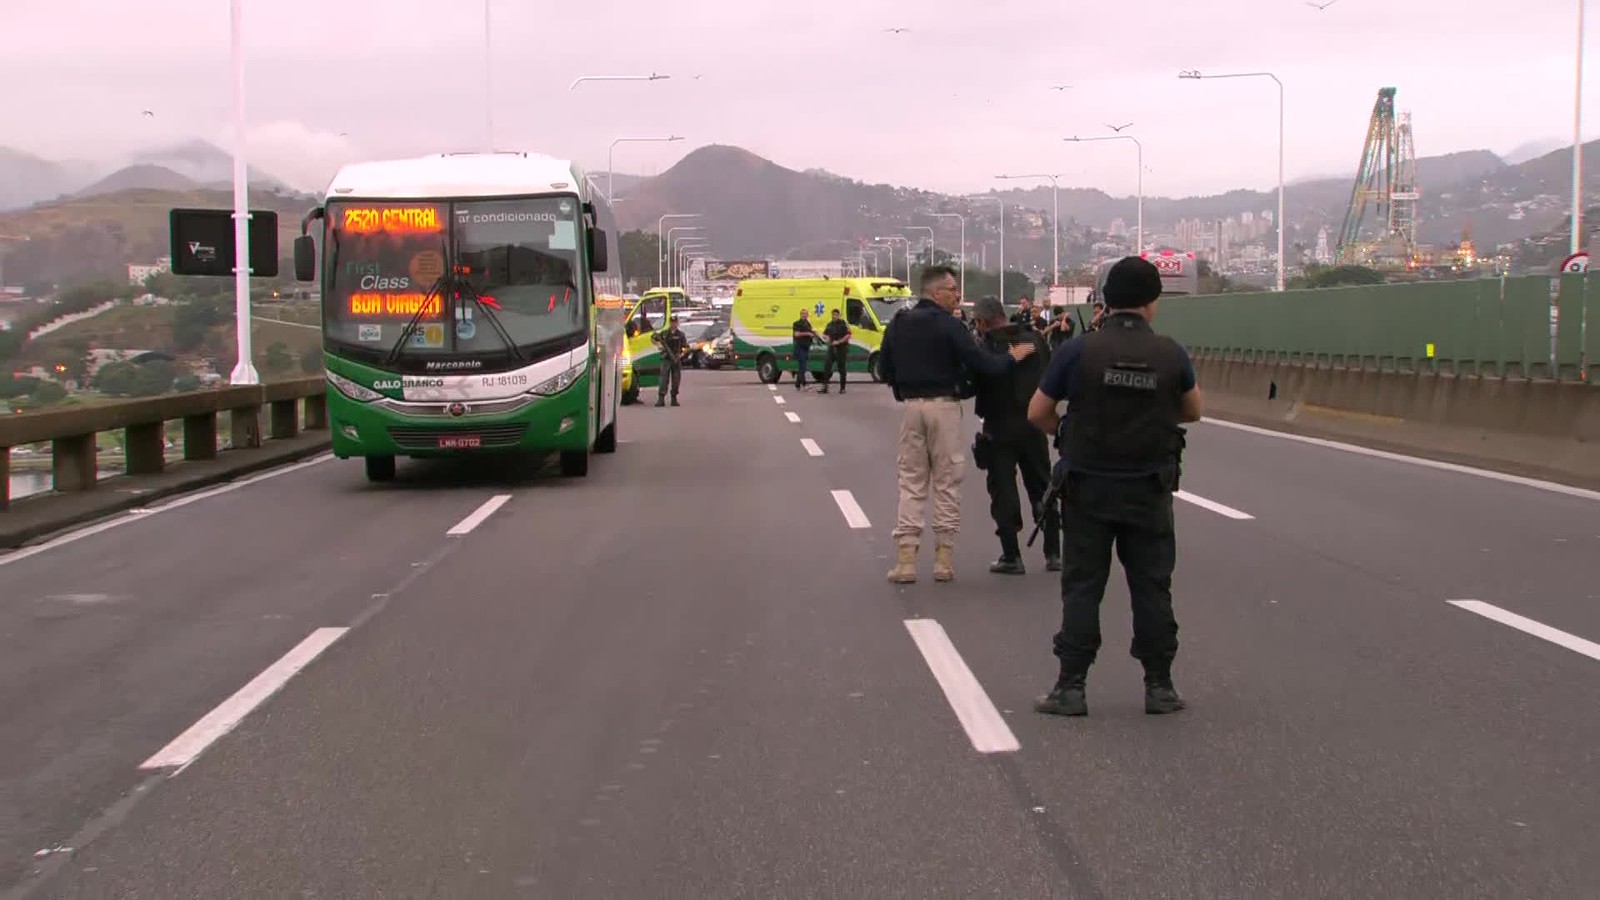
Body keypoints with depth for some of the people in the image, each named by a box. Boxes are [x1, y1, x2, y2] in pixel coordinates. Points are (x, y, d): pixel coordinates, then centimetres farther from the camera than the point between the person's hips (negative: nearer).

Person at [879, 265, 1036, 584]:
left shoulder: (897, 324, 6)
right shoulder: (947, 324, -10)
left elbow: (884, 369, 10)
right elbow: (981, 363, -13)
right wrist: (1012, 358, 2)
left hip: (911, 406, 4)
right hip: (944, 406, -4)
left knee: (911, 482, 7)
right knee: (947, 483, 4)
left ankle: (905, 559, -1)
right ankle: (944, 560, 4)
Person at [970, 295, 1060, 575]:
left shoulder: (986, 347, -12)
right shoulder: (1035, 340, 3)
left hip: (1000, 427, -5)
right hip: (1034, 425, 5)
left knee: (1003, 491, 3)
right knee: (1042, 488, 13)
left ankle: (1011, 557, 2)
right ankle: (1053, 553, 14)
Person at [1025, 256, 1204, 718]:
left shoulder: (1078, 351, -11)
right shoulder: (1171, 354, -6)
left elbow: (1037, 413, -2)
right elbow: (1192, 411, 11)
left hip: (1088, 487, -1)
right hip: (1149, 490, 1)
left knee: (1082, 586, 5)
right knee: (1152, 587, 9)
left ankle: (1071, 687, 5)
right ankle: (1159, 686, 13)